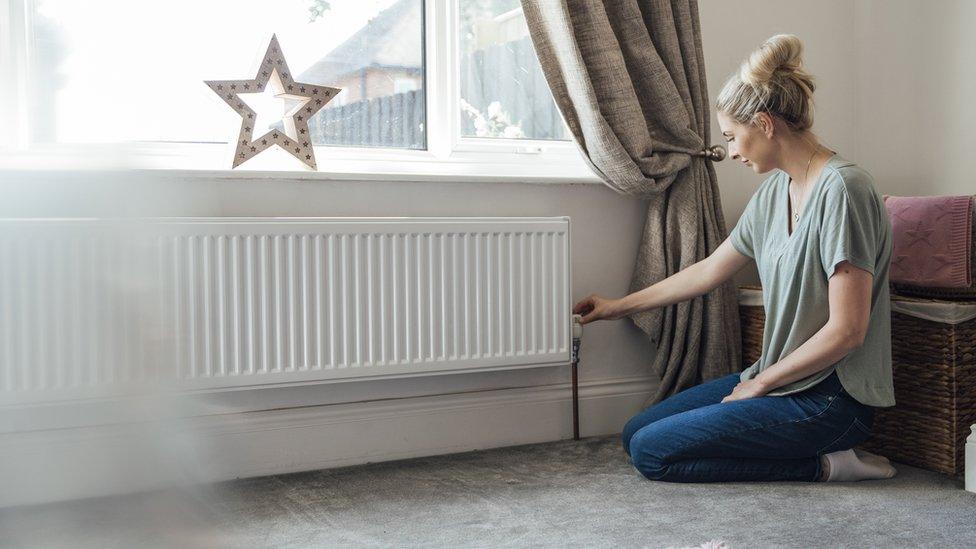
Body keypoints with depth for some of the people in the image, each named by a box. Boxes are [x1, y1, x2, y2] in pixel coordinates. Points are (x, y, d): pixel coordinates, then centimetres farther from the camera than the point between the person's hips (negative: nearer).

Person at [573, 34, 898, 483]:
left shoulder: (841, 189, -19)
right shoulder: (775, 191, 8)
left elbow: (847, 330, -22)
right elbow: (709, 271, 18)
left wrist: (760, 382, -10)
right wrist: (619, 307, 24)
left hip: (829, 399, -9)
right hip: (781, 379, 9)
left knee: (651, 451, -12)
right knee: (636, 432, 10)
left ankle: (823, 464, -4)